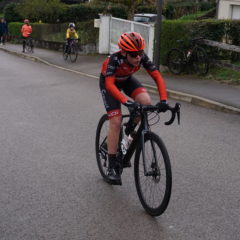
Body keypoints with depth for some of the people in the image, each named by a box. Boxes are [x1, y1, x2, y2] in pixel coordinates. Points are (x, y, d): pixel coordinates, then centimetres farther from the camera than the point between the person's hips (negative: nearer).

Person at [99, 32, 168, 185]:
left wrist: (163, 100, -40)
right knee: (116, 121, -14)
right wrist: (126, 101, -59)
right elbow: (109, 84, -47)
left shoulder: (142, 58, -28)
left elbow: (157, 76, -28)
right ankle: (112, 166, -5)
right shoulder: (115, 59, -38)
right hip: (109, 82, -4)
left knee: (146, 101, -25)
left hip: (127, 80, 4)